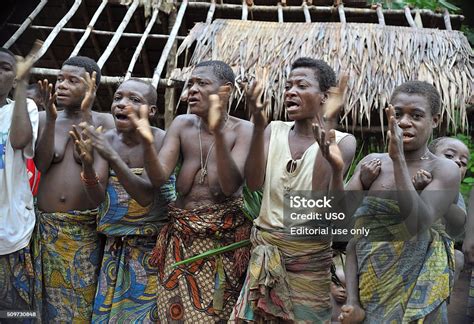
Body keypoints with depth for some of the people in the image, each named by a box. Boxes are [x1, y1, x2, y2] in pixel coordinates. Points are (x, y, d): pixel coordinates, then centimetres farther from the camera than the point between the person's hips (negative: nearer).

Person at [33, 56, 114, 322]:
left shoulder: (104, 122, -2)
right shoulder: (43, 118, 7)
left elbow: (101, 176, -15)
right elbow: (41, 164, -7)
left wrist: (86, 114, -19)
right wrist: (51, 117, -15)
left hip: (87, 228, -2)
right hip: (47, 226, 2)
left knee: (83, 299, 3)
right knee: (52, 298, 10)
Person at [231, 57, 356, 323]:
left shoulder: (342, 140, -6)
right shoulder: (274, 130, 3)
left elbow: (319, 191, -23)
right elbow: (254, 183, -12)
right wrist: (258, 125, -23)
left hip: (310, 257, -3)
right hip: (265, 250, 3)